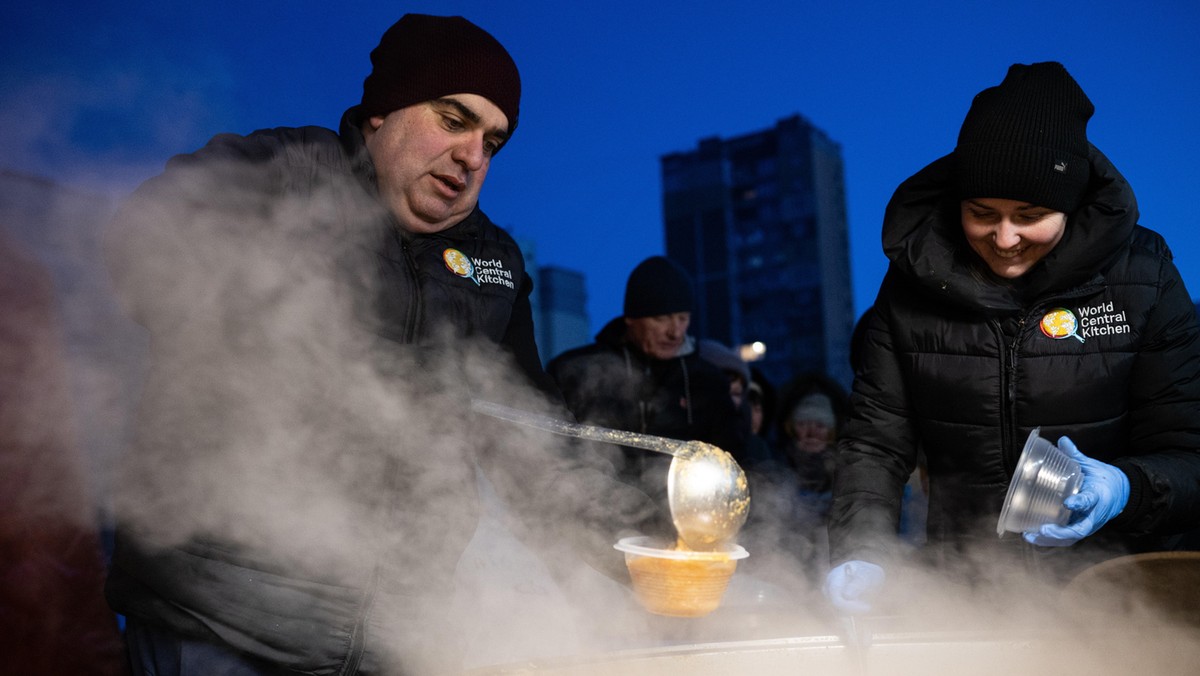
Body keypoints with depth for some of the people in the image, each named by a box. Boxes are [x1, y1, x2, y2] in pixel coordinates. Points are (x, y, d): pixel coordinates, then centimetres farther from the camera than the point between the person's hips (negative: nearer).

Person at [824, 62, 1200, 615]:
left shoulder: (1139, 275, -1)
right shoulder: (913, 283, 2)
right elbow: (875, 443, 3)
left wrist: (1125, 490, -21)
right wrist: (862, 554, -13)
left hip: (1110, 599, 0)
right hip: (958, 597, 1)